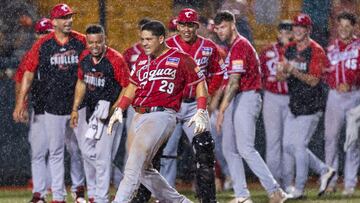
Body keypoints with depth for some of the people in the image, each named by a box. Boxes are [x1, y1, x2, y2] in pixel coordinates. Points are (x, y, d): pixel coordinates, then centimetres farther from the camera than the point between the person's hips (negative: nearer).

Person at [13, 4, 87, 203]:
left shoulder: (81, 42, -1)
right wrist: (21, 101, -3)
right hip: (53, 107, 0)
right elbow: (29, 73, 3)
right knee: (56, 152, 6)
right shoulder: (42, 45, -2)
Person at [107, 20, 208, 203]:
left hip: (162, 116, -8)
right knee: (143, 169, 12)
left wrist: (201, 112, -6)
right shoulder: (142, 60, 17)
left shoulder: (180, 59, -1)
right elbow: (133, 87, 25)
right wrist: (119, 110, 14)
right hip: (139, 117, 8)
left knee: (134, 166, -20)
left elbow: (200, 83, 4)